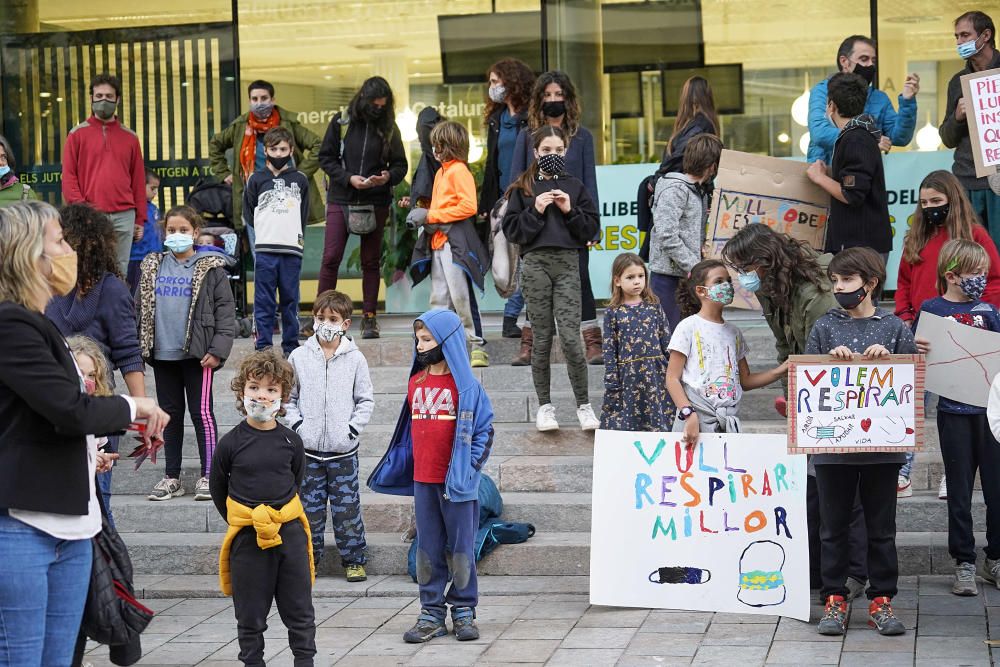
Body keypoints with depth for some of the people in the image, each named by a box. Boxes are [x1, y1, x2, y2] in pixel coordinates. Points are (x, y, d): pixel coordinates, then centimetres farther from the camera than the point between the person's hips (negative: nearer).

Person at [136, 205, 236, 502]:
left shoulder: (210, 268, -3)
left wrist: (218, 349, -13)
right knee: (170, 414, 12)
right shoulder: (152, 267, 9)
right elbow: (139, 308, 11)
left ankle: (208, 476, 8)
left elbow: (225, 309, -5)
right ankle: (172, 477, 19)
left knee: (202, 412, -1)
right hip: (163, 354, 4)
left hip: (197, 354, -4)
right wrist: (137, 348, 4)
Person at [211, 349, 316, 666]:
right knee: (250, 616, 8)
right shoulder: (231, 443, -7)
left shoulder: (290, 441, -1)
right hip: (247, 538, -2)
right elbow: (218, 489, 5)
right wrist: (240, 519, 6)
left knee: (300, 612, 9)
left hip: (289, 532, 2)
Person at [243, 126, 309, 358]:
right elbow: (248, 214, 12)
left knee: (290, 300, 6)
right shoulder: (256, 180, 6)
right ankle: (263, 346, 3)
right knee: (264, 301, -1)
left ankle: (291, 346, 13)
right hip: (264, 249, -1)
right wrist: (265, 230, 7)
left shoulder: (300, 180, 10)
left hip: (292, 249, 1)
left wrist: (296, 234, 9)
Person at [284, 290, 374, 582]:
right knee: (310, 506, 7)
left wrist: (353, 428, -6)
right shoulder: (299, 356, 3)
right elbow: (288, 397, 10)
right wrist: (296, 423, -4)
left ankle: (354, 560, 13)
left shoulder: (355, 358, 0)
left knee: (347, 506, 2)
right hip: (308, 449, 1)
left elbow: (366, 399, 5)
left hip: (343, 449, -1)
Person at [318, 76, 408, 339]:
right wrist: (349, 178, -12)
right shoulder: (341, 122, 0)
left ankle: (369, 317, 11)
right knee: (331, 258, -5)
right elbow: (326, 157, 2)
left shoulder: (389, 127, 4)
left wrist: (388, 176, -14)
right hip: (340, 199, -1)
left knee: (371, 261, 5)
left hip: (375, 202, 1)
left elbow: (400, 164, 8)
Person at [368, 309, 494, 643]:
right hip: (422, 480, 5)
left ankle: (464, 611, 14)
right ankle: (432, 613, 15)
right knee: (428, 550, 8)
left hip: (456, 481, -5)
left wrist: (468, 466, -12)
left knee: (461, 549, 3)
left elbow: (484, 429, -5)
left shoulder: (466, 385, -6)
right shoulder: (416, 382, 10)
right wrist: (395, 467, 13)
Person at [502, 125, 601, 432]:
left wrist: (570, 211, -5)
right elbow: (511, 230, 2)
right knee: (542, 337, 3)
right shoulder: (523, 188, 7)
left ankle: (584, 404, 2)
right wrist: (535, 210, -10)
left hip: (567, 261, 0)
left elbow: (592, 226, 9)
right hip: (535, 263, 0)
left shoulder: (574, 186, 11)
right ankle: (545, 405, 12)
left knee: (570, 336, -8)